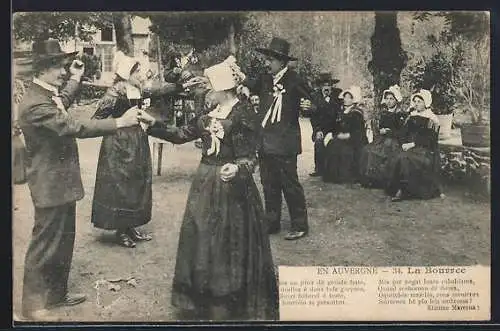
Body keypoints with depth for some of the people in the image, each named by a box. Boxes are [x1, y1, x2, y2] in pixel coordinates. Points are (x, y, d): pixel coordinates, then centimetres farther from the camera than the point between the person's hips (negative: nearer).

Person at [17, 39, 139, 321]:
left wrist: (76, 79, 23)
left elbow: (63, 104, 33)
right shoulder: (35, 104, -25)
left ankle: (57, 293, 35)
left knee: (64, 241, 20)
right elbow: (74, 127, -33)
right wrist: (119, 122, -32)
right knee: (44, 245, 3)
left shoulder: (49, 95, 7)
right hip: (50, 186, -10)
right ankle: (33, 304, 17)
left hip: (62, 182, 10)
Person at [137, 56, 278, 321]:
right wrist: (154, 124, 7)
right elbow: (181, 134, 14)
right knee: (201, 242, 13)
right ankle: (203, 303, 29)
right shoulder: (209, 114, 8)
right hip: (205, 185, 8)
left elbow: (249, 157, -18)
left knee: (228, 245, 2)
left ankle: (231, 307, 18)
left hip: (230, 186, -7)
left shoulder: (243, 113, -14)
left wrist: (236, 169, -37)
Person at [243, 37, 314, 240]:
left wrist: (309, 105, -25)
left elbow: (312, 101, -4)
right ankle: (272, 222, 27)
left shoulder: (294, 81, -8)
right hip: (265, 143, 6)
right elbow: (247, 85, 2)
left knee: (290, 185, 1)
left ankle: (300, 225, 12)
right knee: (269, 184, 14)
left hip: (284, 144, -6)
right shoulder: (264, 80, 9)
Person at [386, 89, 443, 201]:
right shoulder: (411, 117, 18)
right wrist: (404, 143, -4)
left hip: (425, 150, -5)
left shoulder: (432, 120, 0)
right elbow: (405, 133, 17)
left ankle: (403, 190, -27)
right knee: (400, 158, -27)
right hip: (410, 147, 5)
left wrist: (413, 144, -17)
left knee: (405, 158, -32)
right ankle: (398, 189, -26)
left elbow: (429, 140, -9)